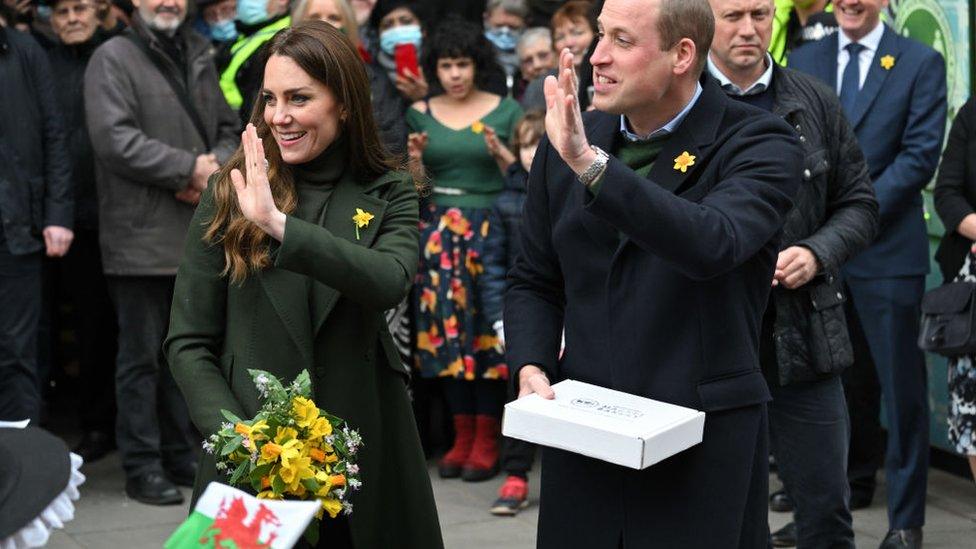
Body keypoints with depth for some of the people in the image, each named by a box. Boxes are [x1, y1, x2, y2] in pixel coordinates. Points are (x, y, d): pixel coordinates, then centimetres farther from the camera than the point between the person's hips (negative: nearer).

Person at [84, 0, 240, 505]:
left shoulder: (198, 57, 16)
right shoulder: (113, 59, -4)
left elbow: (229, 128, 16)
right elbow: (115, 140, -15)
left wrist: (216, 164, -7)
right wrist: (191, 168, -13)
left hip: (198, 231, 6)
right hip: (142, 236, -6)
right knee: (142, 355, 0)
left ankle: (183, 455, 22)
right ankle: (142, 467, 6)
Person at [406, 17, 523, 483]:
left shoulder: (506, 110, 3)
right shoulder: (419, 115, 10)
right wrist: (415, 160, -7)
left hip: (490, 227, -2)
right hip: (437, 230, 3)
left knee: (488, 329, -5)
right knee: (446, 327, 1)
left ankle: (488, 439, 1)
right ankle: (462, 434, 10)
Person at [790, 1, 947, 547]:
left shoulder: (922, 63, -2)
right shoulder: (804, 61, 9)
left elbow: (920, 156, -8)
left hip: (887, 249, -4)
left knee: (901, 383, 0)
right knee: (841, 375, 16)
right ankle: (854, 481, 34)